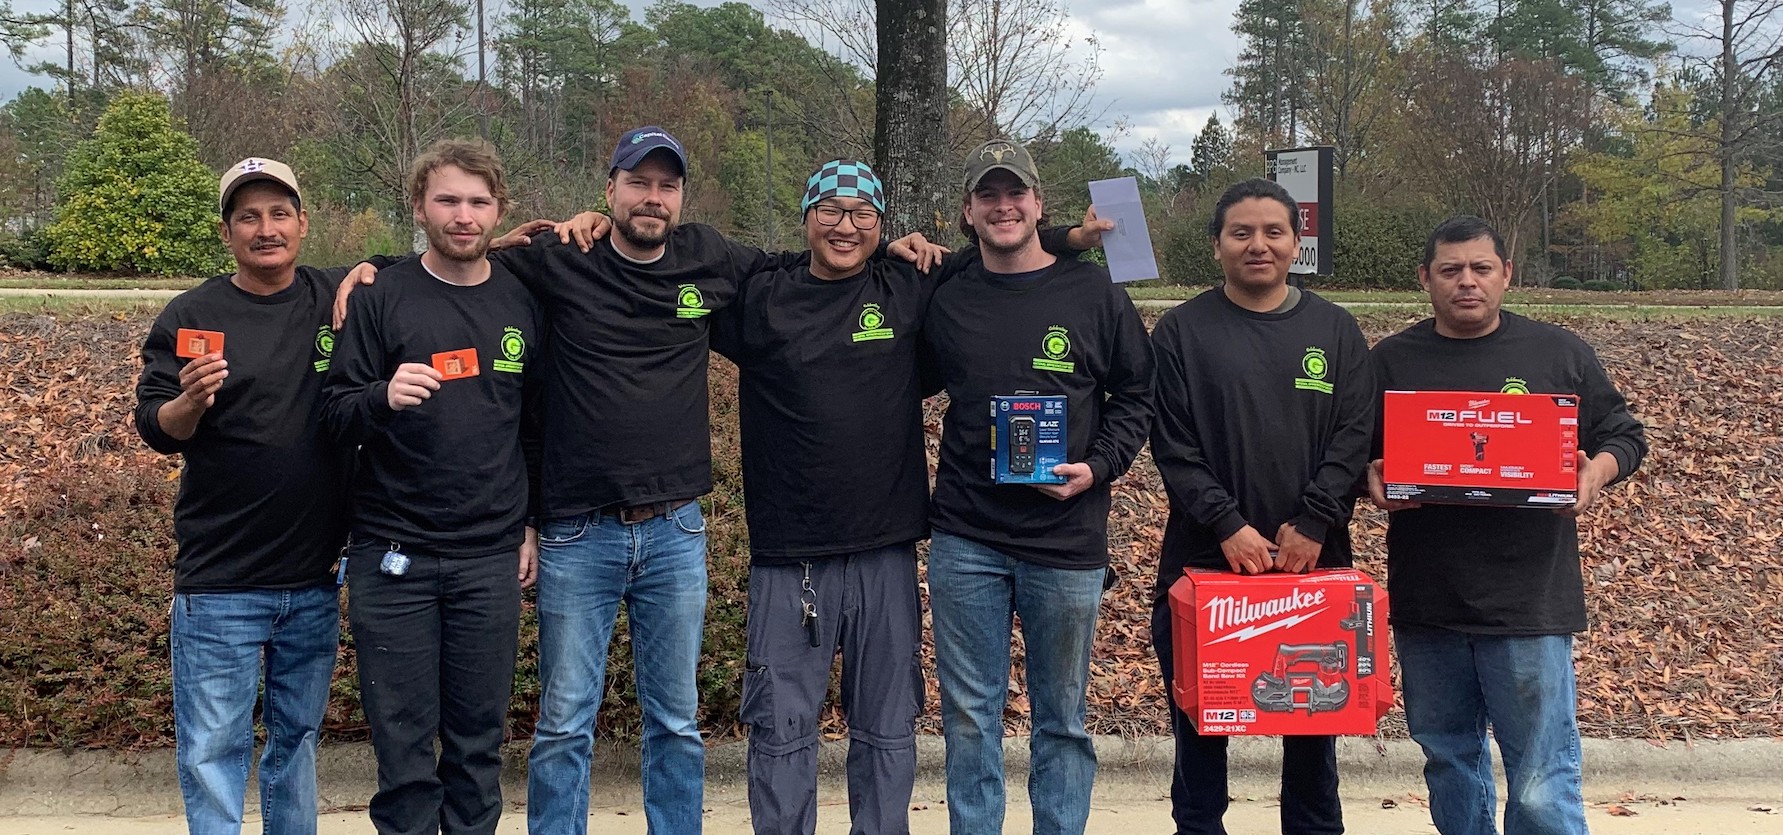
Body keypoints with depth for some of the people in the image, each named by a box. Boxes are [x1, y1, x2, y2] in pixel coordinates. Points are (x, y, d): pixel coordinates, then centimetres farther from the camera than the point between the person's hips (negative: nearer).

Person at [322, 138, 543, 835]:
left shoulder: (524, 306, 7)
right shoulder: (380, 299, -1)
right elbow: (334, 417, -3)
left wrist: (534, 526, 10)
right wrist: (382, 397, -24)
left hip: (491, 561, 2)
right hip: (392, 559, -2)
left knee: (479, 739, 8)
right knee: (403, 740, 3)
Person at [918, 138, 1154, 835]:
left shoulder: (1095, 294, 2)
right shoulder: (946, 302, 7)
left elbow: (1137, 396, 5)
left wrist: (1098, 468, -9)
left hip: (1067, 541, -1)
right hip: (965, 541, 2)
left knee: (1063, 719, 9)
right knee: (969, 715, 7)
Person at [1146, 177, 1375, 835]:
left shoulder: (1335, 330, 8)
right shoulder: (1182, 331, 2)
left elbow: (1354, 435, 0)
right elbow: (1173, 445, -5)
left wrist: (1314, 523, -12)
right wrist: (1227, 525, -15)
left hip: (1314, 560, 1)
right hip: (1204, 558, -1)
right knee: (1200, 720, 6)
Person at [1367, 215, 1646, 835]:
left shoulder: (1559, 353, 5)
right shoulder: (1392, 360, 8)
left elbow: (1624, 436, 11)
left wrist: (1597, 471, -11)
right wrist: (1373, 477, -10)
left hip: (1529, 600, -2)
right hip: (1425, 600, 3)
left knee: (1542, 783, -3)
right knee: (1448, 759, 15)